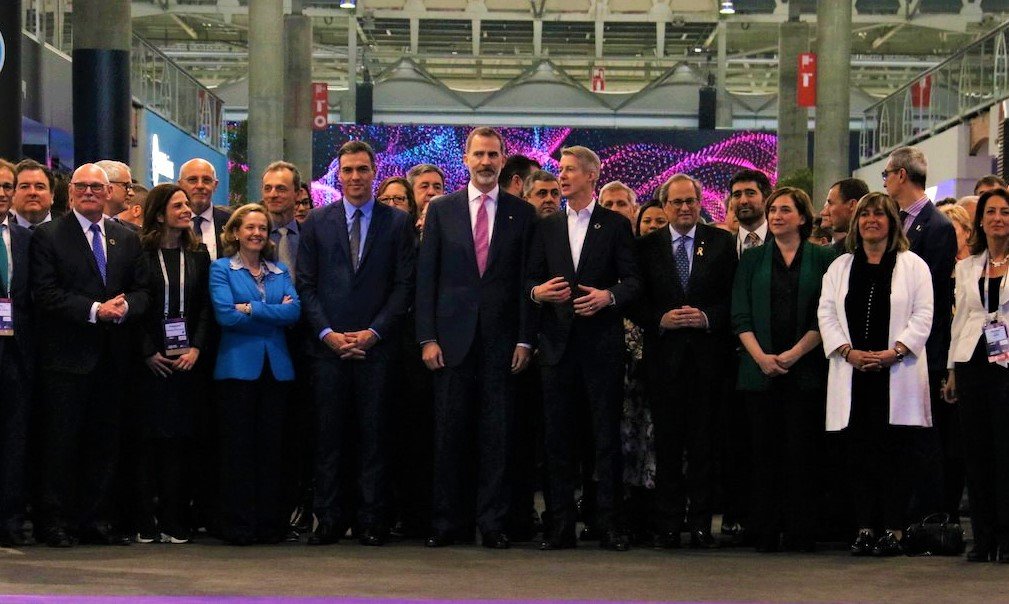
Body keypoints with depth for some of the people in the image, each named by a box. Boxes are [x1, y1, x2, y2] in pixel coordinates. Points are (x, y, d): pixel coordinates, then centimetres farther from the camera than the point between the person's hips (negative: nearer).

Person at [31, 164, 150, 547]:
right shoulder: (48, 236, 1)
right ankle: (56, 522, 4)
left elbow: (142, 291, 11)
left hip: (113, 357, 4)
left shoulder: (127, 239, 15)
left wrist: (124, 307, -12)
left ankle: (98, 519, 13)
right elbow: (46, 293, -8)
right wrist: (94, 310, -16)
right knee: (61, 440, -2)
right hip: (66, 356, -4)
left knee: (106, 441, 7)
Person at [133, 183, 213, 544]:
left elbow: (205, 308, 7)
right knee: (148, 438, -2)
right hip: (151, 362, -3)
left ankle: (174, 522, 5)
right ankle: (145, 522, 2)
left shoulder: (198, 255, 11)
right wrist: (148, 352, -10)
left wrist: (196, 348, -6)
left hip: (187, 361, 3)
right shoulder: (141, 253, 0)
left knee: (180, 439, 1)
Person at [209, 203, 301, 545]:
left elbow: (294, 312, -2)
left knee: (272, 446, 4)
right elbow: (225, 314, -12)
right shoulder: (222, 269, 4)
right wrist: (274, 312, -7)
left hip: (276, 366, 4)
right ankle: (237, 525, 2)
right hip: (238, 366, -4)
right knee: (238, 446, -2)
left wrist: (251, 309, -10)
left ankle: (270, 523, 9)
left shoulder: (280, 272, 15)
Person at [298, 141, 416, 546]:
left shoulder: (398, 223, 7)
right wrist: (327, 333, -6)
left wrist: (374, 332, -8)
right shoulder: (318, 222, 10)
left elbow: (404, 285, 2)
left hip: (376, 345, -1)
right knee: (329, 435, 2)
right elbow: (306, 285, 6)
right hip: (328, 343, 1)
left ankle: (373, 520, 5)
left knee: (374, 434, 0)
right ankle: (328, 520, 6)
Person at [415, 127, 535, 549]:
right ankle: (446, 523, 9)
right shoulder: (441, 210, 8)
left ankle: (493, 523, 7)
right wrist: (427, 337, -3)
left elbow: (527, 279, 4)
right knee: (449, 435, 2)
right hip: (453, 336, 0)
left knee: (497, 435, 1)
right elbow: (426, 277, 5)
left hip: (501, 338, 0)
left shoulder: (521, 213, 7)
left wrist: (524, 339, -3)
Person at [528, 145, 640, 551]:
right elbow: (531, 278, 13)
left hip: (602, 342, -3)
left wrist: (609, 296, -18)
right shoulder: (547, 227, 15)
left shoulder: (616, 225, 5)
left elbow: (632, 281, 0)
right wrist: (537, 291, -9)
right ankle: (560, 525, 6)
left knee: (606, 435, -1)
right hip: (558, 342, 3)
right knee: (558, 436, 3)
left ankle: (609, 523, 2)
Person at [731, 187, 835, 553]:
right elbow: (740, 315, 6)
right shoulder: (752, 259, 12)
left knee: (802, 450, -4)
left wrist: (795, 353, -11)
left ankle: (801, 533, 1)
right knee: (764, 451, 1)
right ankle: (764, 533, 5)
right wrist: (760, 356, -8)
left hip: (805, 369, -2)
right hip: (760, 369, 2)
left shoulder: (822, 258, 6)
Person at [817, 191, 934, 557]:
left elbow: (922, 316, -1)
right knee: (859, 453, 2)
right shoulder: (840, 267, 15)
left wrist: (893, 352, -14)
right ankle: (865, 528, 5)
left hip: (897, 373, -3)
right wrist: (848, 351, -7)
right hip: (854, 374, 3)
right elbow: (826, 313, 8)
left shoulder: (913, 266, 6)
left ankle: (893, 530, -1)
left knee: (894, 452, -3)